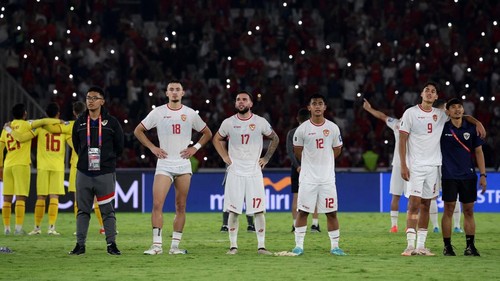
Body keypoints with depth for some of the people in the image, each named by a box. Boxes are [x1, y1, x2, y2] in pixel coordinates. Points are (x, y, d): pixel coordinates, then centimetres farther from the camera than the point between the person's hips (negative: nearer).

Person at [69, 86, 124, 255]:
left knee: (107, 210, -1)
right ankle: (80, 244, 9)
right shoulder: (80, 122, 8)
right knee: (83, 210, 5)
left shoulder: (111, 122, 0)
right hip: (84, 173, 3)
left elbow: (119, 146, 9)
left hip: (105, 173, -3)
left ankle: (111, 244, 3)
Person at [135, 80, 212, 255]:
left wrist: (195, 148, 3)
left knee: (181, 207, 4)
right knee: (157, 204, -13)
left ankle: (175, 245, 9)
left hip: (183, 165, 2)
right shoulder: (158, 113, 2)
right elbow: (138, 131, 10)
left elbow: (207, 133, 17)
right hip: (164, 164, -2)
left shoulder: (190, 114, 6)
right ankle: (157, 245, -11)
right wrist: (152, 147, 0)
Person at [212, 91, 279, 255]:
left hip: (254, 172, 0)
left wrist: (266, 158, 7)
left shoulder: (260, 122, -1)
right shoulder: (228, 123, 1)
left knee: (259, 210, -4)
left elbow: (275, 139, 15)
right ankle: (233, 246, 7)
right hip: (235, 172, 0)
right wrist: (225, 157, 7)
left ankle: (261, 246, 0)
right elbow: (216, 139, 18)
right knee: (233, 211, 0)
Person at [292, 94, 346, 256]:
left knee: (331, 212, 2)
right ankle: (299, 245, 6)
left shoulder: (333, 128, 1)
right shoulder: (302, 129, -3)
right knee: (303, 211, 0)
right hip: (307, 177, -1)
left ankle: (334, 246, 8)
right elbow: (297, 151, 10)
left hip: (327, 177, 1)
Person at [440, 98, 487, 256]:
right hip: (449, 176, -2)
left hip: (468, 176, 2)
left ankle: (470, 246, 7)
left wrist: (483, 175, 3)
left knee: (469, 211, 3)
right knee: (448, 210, -3)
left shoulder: (471, 129, 5)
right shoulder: (443, 128, 0)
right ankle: (447, 246, 2)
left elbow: (478, 152, 7)